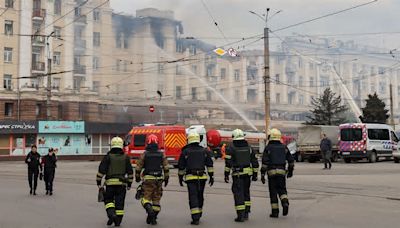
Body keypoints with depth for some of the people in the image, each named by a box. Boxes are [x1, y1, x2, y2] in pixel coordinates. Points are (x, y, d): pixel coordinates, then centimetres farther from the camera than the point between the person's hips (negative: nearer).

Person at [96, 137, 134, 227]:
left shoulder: (108, 157, -3)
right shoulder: (125, 157, 4)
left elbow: (101, 170, -7)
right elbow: (130, 172, 6)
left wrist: (98, 181, 1)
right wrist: (129, 184, 14)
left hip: (110, 183, -2)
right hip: (122, 183, 2)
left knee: (108, 200, 12)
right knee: (119, 202, 7)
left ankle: (111, 214, -10)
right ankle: (118, 221, 8)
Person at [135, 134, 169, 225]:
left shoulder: (144, 154, -4)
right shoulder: (161, 154, 1)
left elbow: (138, 167, 0)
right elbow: (166, 167, -1)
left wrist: (137, 177, 15)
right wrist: (166, 178, 8)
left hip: (148, 179, -2)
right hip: (159, 179, 2)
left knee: (146, 198, 2)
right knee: (156, 199, 11)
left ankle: (150, 211, -26)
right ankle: (154, 218, 11)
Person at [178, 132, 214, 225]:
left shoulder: (185, 152, -1)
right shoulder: (204, 151, 7)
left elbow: (181, 166, 4)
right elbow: (210, 165, 4)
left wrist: (180, 178, 15)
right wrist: (211, 176, 8)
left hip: (190, 177, -3)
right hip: (202, 177, 3)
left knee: (193, 197, -4)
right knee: (200, 197, 16)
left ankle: (195, 218, -11)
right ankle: (198, 216, 27)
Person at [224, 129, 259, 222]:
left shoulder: (231, 148, -5)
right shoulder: (248, 147, 8)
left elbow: (228, 162, -11)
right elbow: (254, 161, 9)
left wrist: (226, 174, -8)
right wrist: (255, 174, 15)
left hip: (237, 173, -4)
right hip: (247, 173, 4)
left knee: (238, 194, -1)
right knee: (246, 192, 17)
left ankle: (240, 215, -5)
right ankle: (246, 213, 19)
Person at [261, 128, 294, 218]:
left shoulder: (268, 148, -2)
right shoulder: (284, 147, 9)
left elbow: (265, 162, -8)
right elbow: (291, 160, 11)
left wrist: (262, 175, -5)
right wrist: (290, 171, 24)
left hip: (271, 172, -2)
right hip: (282, 172, 3)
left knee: (273, 192, 5)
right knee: (282, 190, 13)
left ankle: (275, 212, 6)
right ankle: (285, 203, -14)